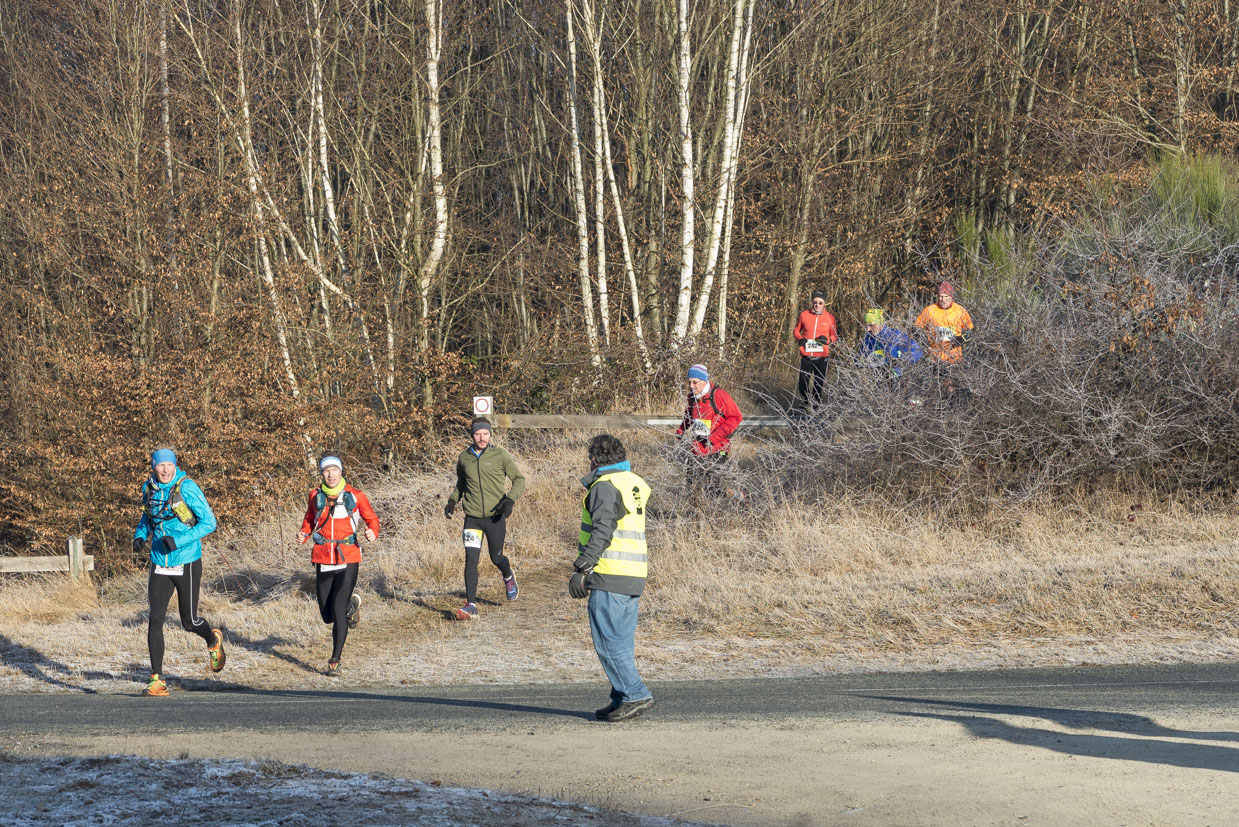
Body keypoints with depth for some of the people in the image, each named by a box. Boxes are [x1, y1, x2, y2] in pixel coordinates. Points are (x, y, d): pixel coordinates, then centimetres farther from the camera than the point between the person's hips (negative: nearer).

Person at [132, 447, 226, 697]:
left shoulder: (187, 488, -13)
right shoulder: (149, 489, 4)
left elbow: (209, 522, -14)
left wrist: (178, 541, -24)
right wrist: (140, 536, 4)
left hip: (187, 565, -4)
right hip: (159, 565, 4)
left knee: (189, 622, 6)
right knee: (155, 620, -8)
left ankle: (213, 639, 41)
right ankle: (157, 680, -5)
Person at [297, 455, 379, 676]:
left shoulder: (355, 496, -3)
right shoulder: (316, 496, 3)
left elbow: (371, 518, 8)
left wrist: (372, 532, -14)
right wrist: (304, 534, -1)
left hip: (348, 560, -3)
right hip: (323, 560, 3)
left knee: (338, 611, -14)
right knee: (327, 616, 8)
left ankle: (335, 662, -5)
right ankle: (352, 605, 44)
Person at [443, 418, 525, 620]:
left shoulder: (499, 455, -5)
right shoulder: (464, 458, 5)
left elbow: (519, 479, 1)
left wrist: (510, 499, -15)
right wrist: (452, 500, 9)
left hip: (495, 517, -2)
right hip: (472, 518, 2)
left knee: (496, 558, 10)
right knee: (470, 559, -11)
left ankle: (509, 577, 47)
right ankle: (471, 605, -11)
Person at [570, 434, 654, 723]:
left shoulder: (605, 486, -10)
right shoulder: (634, 484, 17)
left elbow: (603, 530, -20)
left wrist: (581, 568, -22)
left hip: (610, 576, -9)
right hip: (634, 577, 9)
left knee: (608, 642, -8)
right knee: (622, 642, 12)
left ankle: (635, 695, -14)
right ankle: (622, 699, 12)